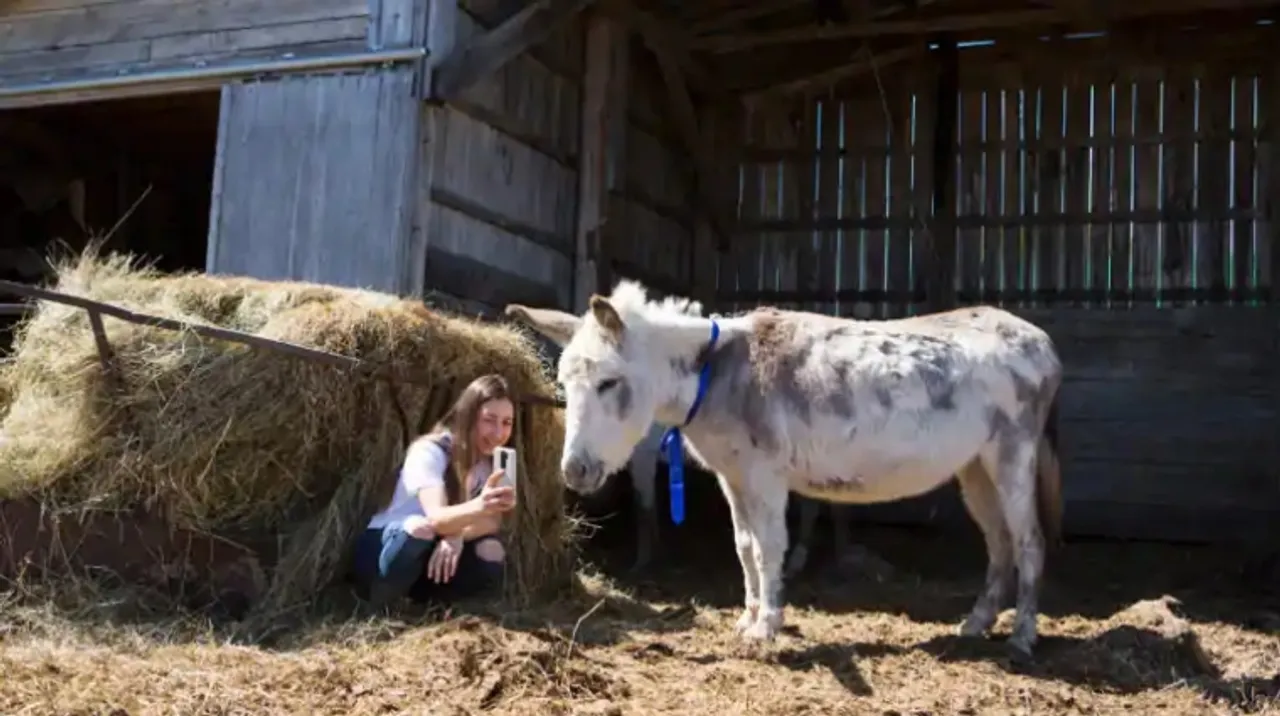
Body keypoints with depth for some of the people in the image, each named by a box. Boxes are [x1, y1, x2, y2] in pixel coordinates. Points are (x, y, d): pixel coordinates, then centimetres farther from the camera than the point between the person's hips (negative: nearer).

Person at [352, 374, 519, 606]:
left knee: (491, 551, -24)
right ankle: (380, 607, -16)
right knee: (419, 527, -38)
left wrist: (458, 535, -35)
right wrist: (478, 507, -59)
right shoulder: (430, 450, -21)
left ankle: (417, 600, -9)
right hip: (383, 547, -5)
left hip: (432, 552, 5)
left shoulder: (492, 460, -1)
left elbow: (493, 522, -13)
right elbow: (437, 518, -37)